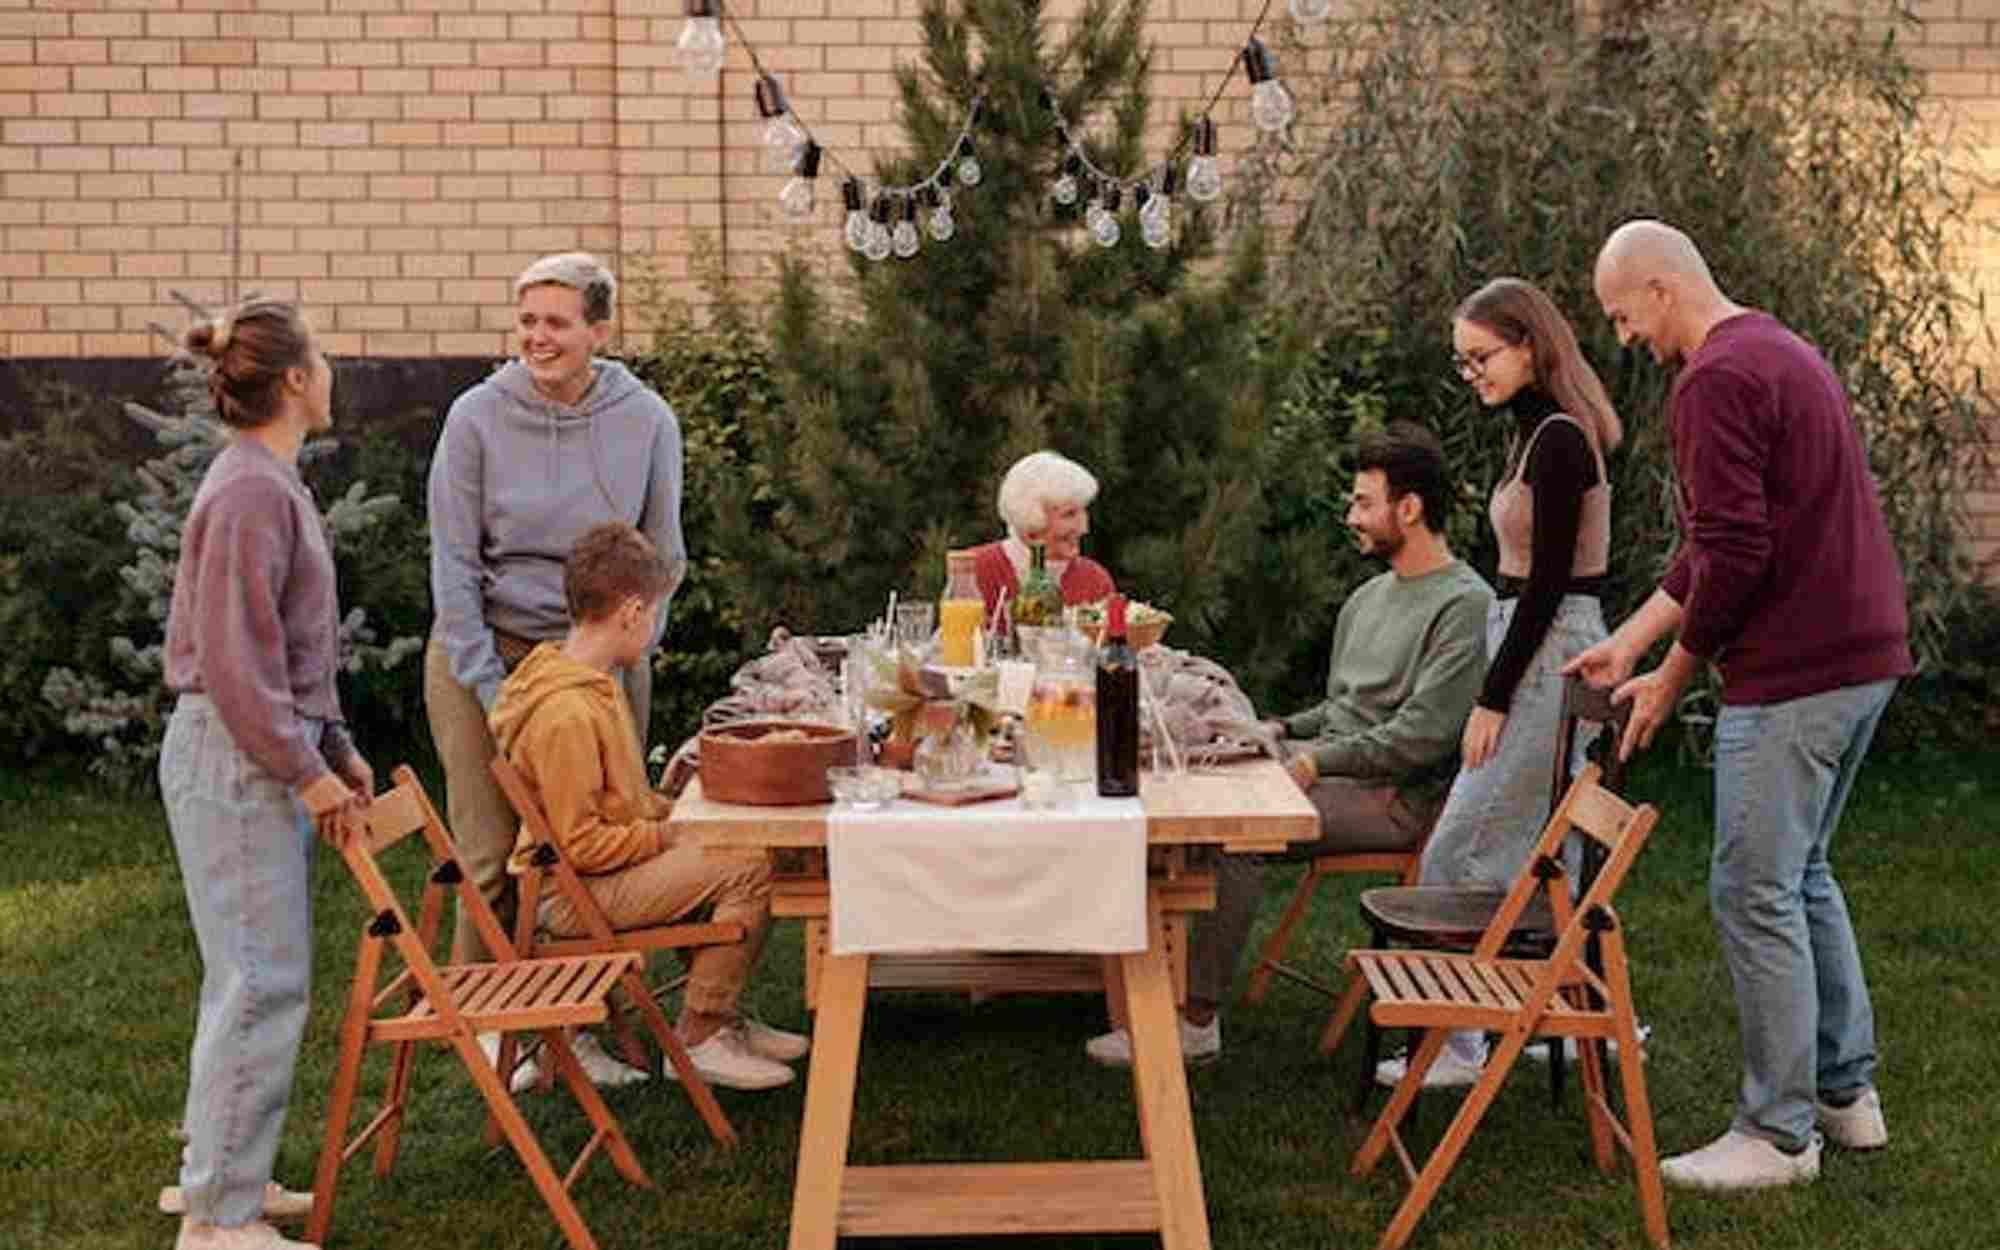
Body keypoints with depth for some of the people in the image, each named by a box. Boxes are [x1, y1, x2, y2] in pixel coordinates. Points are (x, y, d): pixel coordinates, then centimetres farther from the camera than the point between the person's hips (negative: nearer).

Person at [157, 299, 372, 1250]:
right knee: (262, 983, -6)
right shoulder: (251, 493, -17)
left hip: (265, 756, 10)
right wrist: (307, 770, -15)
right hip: (237, 761, -10)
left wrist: (336, 747, 18)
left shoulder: (269, 482, 15)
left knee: (251, 977, 16)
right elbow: (236, 659, -20)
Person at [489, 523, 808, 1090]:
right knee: (749, 872, -19)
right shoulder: (566, 714, -25)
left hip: (604, 871, 11)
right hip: (576, 894, -11)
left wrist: (669, 810, 7)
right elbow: (581, 843, -24)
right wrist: (666, 836, -15)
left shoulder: (594, 683, 10)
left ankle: (717, 1014, 18)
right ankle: (698, 1037, -6)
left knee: (741, 849, 14)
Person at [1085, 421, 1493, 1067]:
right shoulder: (1369, 597, 21)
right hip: (1332, 770, 9)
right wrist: (1282, 730, 8)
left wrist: (1318, 760, -16)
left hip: (1394, 797, -9)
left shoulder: (1466, 605, -9)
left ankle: (1196, 1023, -24)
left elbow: (1422, 736, -18)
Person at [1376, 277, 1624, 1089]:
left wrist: (1493, 700, -17)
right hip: (1543, 652, 10)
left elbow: (1547, 583, -20)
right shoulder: (1541, 432, 14)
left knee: (1460, 858, -5)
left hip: (1549, 656, -10)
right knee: (1544, 856, 14)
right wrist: (1498, 687, 18)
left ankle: (1456, 1045, 2)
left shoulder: (1558, 441, -17)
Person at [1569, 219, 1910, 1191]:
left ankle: (1778, 1132, 7)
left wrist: (1673, 678, -8)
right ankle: (1847, 1091, 28)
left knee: (1756, 894, -1)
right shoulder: (1783, 353, 17)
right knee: (1802, 873, 20)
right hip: (1865, 652, 10)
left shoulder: (1716, 382, -15)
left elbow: (1735, 556, -21)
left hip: (1792, 672, -10)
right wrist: (1630, 641, 18)